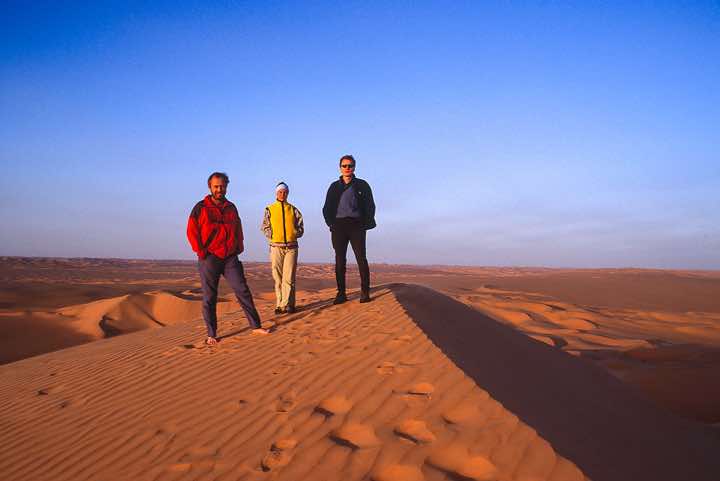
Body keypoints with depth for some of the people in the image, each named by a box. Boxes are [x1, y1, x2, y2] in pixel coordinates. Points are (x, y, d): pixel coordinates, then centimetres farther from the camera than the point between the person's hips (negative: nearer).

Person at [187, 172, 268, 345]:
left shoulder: (231, 207, 13)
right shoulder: (201, 208, -1)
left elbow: (238, 229, 23)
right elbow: (192, 231, -3)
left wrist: (239, 247, 13)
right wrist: (201, 252, -10)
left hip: (231, 258, 4)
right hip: (209, 259, -3)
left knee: (243, 291, 1)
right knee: (209, 298, 2)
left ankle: (256, 325, 8)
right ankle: (211, 335, 10)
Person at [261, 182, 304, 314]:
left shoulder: (293, 209, 13)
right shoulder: (270, 209, 11)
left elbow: (300, 228, 12)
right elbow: (265, 227, 7)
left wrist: (294, 234, -5)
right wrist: (273, 235, -8)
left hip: (291, 246, 0)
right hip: (276, 247, 0)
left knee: (289, 277, -6)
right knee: (278, 278, 1)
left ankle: (287, 304, -3)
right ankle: (280, 304, 6)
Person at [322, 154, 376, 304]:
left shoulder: (362, 185, 10)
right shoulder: (334, 187, 16)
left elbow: (370, 206, 6)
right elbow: (327, 208, 14)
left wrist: (365, 225, -6)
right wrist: (331, 223, -1)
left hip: (356, 226, -2)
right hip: (339, 226, 2)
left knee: (361, 258, -7)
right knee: (340, 261, 1)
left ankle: (365, 292, -4)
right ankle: (341, 293, 4)